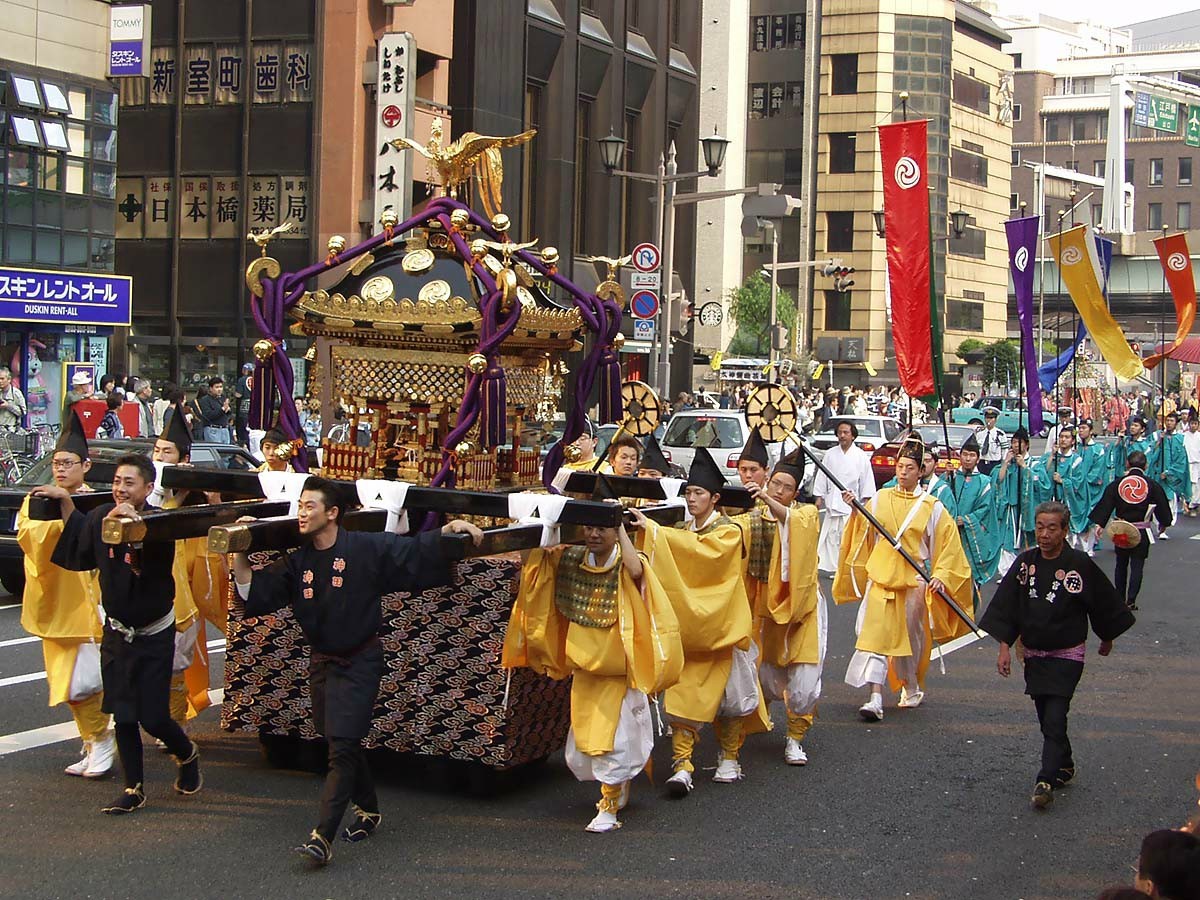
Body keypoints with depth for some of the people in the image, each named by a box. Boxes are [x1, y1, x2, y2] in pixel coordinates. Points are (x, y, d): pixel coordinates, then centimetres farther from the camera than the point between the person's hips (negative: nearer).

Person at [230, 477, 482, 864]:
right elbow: (254, 592, -2)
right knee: (342, 742, 16)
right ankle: (369, 810, 37)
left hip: (359, 662, -6)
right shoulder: (297, 562, 2)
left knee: (342, 746, -12)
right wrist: (239, 553, -12)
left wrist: (449, 528, -23)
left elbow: (415, 552, -10)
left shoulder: (369, 549, -11)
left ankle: (323, 837, -15)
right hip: (321, 662, 6)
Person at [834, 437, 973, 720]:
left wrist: (941, 576, -12)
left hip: (914, 579, -1)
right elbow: (863, 534, 13)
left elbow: (948, 545, -1)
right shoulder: (879, 499, 5)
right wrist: (855, 510, -4)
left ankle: (912, 688, 34)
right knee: (875, 635, -11)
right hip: (880, 576, 1)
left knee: (912, 637, 10)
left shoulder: (932, 507, -1)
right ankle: (876, 699, -14)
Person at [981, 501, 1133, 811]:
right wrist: (1004, 646, -2)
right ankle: (1065, 767, 32)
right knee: (1047, 718, 14)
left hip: (1067, 655, -4)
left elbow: (1105, 604, 0)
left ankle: (1046, 781, -13)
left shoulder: (1080, 564, -13)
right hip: (1033, 654, 4)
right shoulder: (1025, 563, -2)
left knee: (1054, 719, -12)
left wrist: (1107, 638, 12)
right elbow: (1006, 606, 2)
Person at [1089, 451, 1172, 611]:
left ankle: (1120, 598, 24)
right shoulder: (1152, 485, -5)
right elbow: (1162, 506, 4)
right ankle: (1131, 600, -4)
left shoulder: (1117, 483, -3)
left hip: (1121, 530, 2)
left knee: (1121, 564, 16)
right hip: (1141, 532, -2)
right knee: (1137, 566, 3)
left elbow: (1105, 505, -5)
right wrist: (1163, 524, 21)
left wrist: (1098, 524, -2)